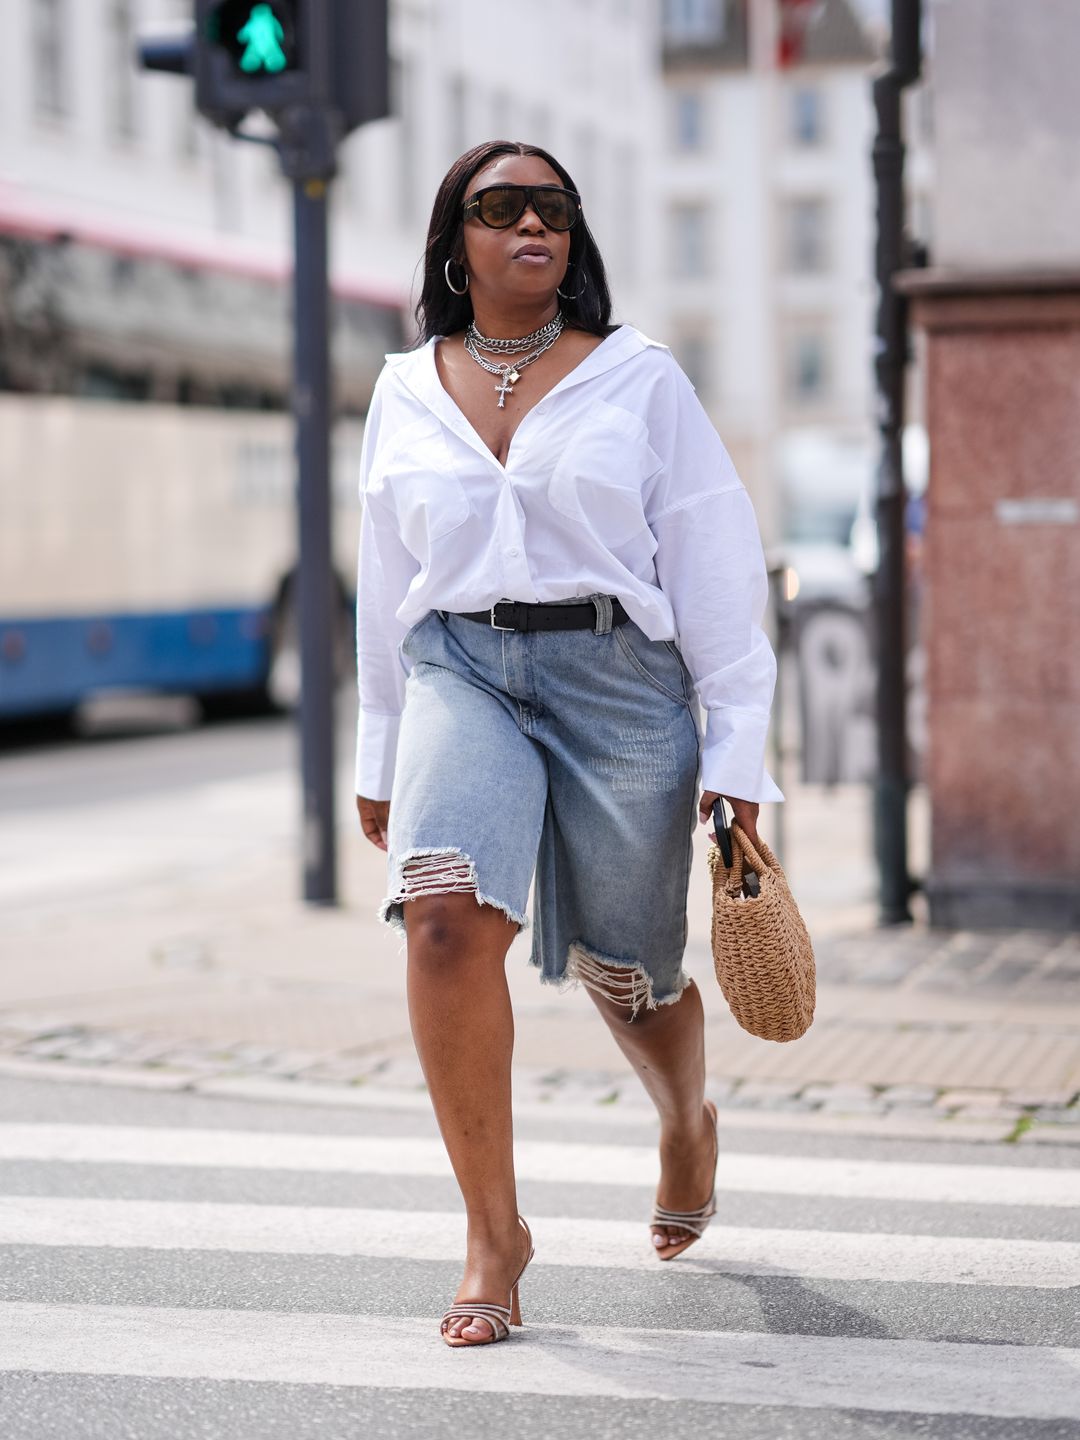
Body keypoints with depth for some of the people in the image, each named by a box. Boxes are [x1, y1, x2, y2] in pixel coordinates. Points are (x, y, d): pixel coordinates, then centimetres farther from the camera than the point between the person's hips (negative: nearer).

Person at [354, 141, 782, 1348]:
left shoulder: (638, 377, 4)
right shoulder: (406, 392, 12)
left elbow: (717, 566, 3)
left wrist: (737, 750, -2)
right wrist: (380, 757, 20)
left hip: (618, 679, -1)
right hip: (461, 672, 1)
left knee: (625, 972, 8)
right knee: (446, 917, -25)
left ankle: (686, 1122, 45)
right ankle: (493, 1232, -13)